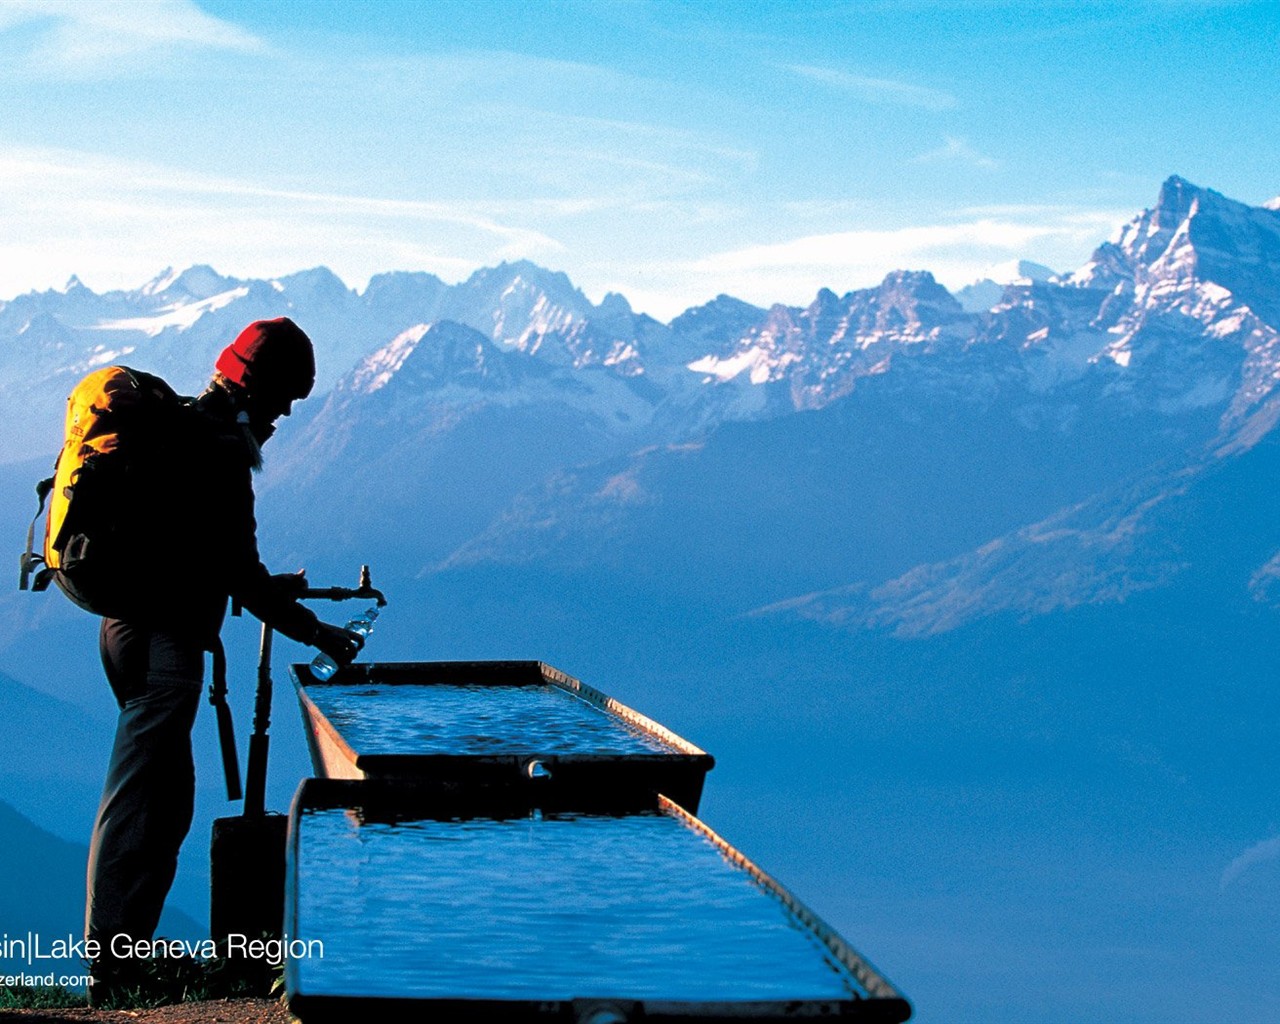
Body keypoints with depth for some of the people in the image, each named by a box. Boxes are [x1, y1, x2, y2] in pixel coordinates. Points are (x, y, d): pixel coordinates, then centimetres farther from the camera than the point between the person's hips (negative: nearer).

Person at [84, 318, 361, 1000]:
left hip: (137, 628, 10)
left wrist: (267, 586, 24)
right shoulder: (219, 446, -16)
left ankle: (123, 952, 22)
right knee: (138, 804, -8)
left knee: (166, 802, 17)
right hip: (165, 640, -10)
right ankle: (110, 969, -6)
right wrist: (314, 631, -8)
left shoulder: (182, 425, 16)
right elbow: (237, 569, -17)